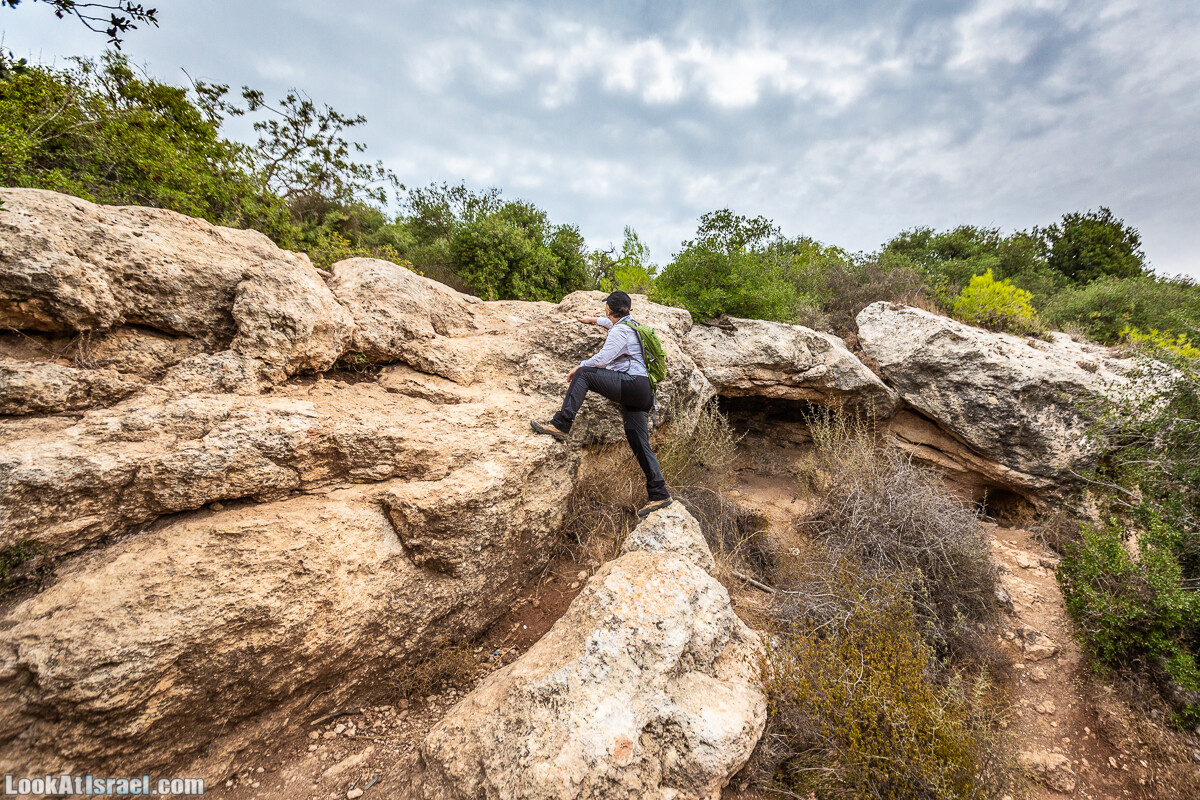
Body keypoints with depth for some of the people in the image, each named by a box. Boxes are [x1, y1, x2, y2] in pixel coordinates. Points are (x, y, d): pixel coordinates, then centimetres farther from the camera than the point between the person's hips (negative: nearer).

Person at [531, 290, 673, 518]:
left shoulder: (620, 330, -4)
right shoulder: (633, 325, 26)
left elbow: (603, 358, -16)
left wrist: (579, 366, -2)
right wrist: (594, 320, 60)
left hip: (632, 383, -10)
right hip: (643, 393, 10)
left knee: (583, 374, -10)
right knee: (639, 445, 7)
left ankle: (560, 425, -18)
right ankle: (659, 494, 7)